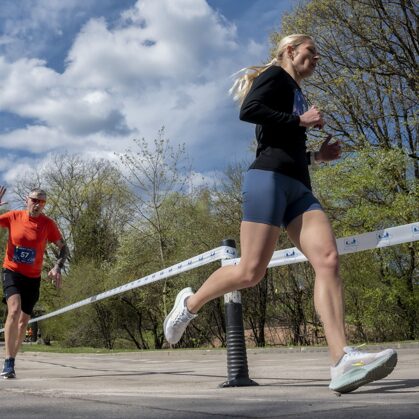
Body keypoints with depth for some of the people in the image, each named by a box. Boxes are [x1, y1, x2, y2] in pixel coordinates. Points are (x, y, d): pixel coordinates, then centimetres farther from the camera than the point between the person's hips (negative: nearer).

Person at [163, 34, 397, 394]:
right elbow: (249, 111, -13)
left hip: (297, 186, 8)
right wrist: (301, 121, -7)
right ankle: (189, 303, 16)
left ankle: (342, 362, -25)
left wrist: (316, 156, 19)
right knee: (251, 272, -11)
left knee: (328, 260, -14)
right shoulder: (275, 75, 8)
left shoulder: (296, 94, 32)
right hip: (268, 178, -8)